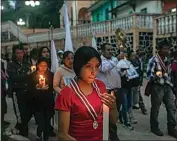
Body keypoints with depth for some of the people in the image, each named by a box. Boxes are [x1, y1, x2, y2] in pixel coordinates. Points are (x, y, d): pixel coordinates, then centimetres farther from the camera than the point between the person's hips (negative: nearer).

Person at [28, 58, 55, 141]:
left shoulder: (51, 75, 2)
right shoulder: (32, 76, 0)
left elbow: (53, 88, 6)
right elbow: (30, 90, -4)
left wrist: (47, 87, -12)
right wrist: (38, 87, -19)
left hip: (49, 103, 1)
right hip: (38, 104, -1)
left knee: (47, 122, 5)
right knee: (41, 123, -9)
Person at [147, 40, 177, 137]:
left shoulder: (167, 59, 12)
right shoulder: (153, 60, -11)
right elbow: (149, 74, -13)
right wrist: (155, 76, -32)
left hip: (167, 86, 7)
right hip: (157, 86, -7)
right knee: (155, 108, 4)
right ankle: (154, 127, 20)